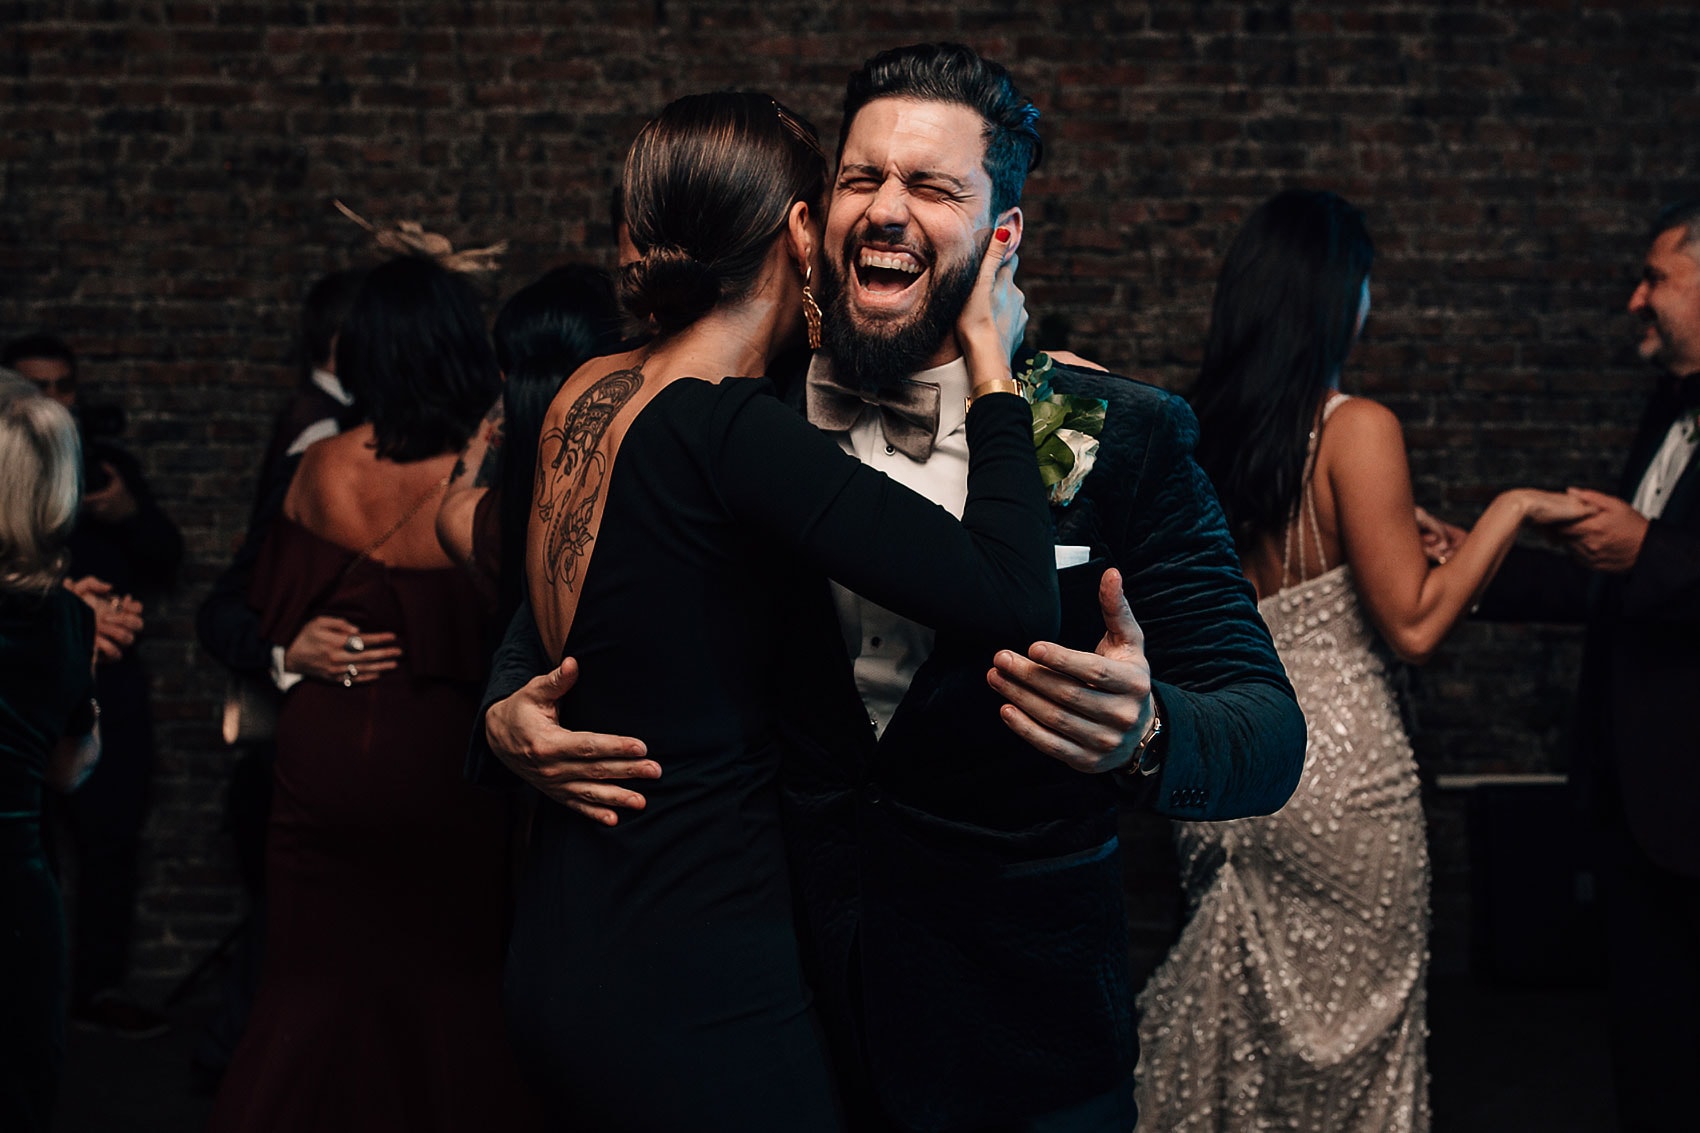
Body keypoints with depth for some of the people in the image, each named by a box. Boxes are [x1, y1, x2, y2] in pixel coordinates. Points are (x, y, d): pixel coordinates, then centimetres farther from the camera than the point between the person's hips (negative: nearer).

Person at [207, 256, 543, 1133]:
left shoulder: (320, 466, -3)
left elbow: (272, 612, 7)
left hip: (322, 754, 2)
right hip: (437, 755, -2)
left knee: (318, 977, 13)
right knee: (444, 985, 13)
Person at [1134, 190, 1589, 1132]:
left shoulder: (1198, 428, 2)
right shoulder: (1356, 428, -15)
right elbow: (1413, 626, -15)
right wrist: (1511, 508, -7)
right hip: (1332, 770, -6)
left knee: (1233, 1008, 18)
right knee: (1346, 1025, 10)